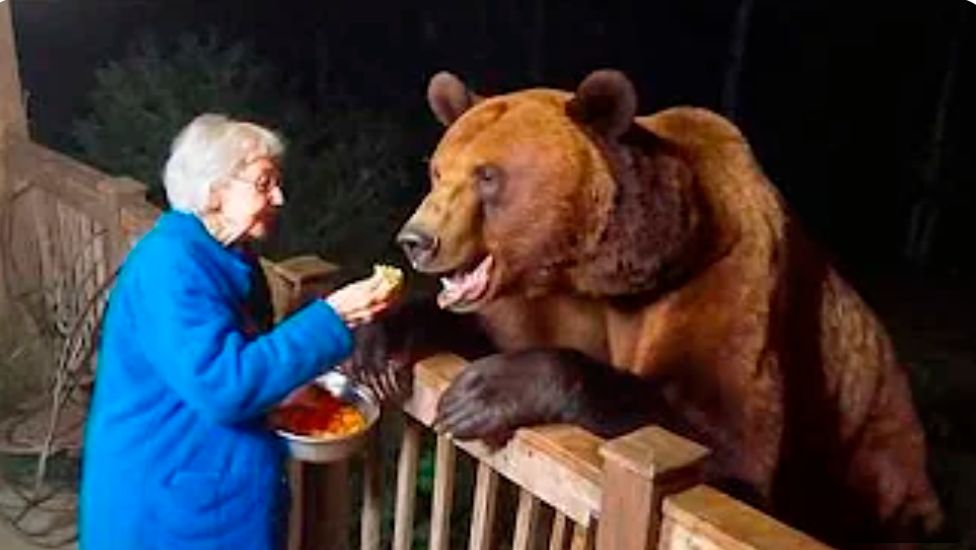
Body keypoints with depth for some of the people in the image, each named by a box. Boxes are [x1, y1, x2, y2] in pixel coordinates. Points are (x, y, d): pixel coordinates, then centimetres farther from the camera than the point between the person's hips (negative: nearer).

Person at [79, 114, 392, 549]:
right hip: (168, 504, -9)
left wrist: (293, 393, -1)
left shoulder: (231, 256, 4)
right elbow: (223, 384, -32)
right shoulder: (169, 263, -24)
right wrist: (331, 318, -29)